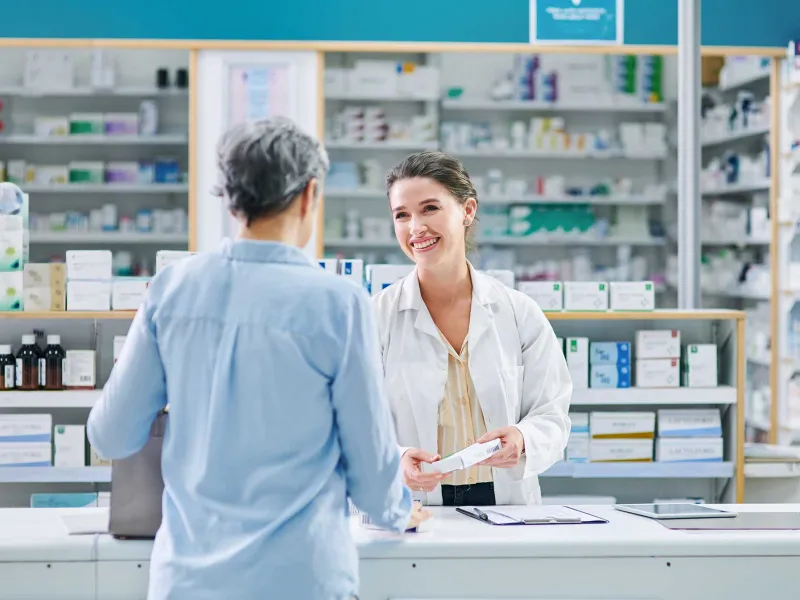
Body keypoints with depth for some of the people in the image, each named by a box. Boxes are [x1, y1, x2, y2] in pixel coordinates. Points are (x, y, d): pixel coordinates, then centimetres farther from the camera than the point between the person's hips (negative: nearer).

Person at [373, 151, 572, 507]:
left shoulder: (521, 314, 7)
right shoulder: (376, 317, 2)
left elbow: (551, 414, 8)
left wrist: (522, 440, -14)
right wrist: (395, 462, -23)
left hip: (506, 503, 2)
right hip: (408, 515, -2)